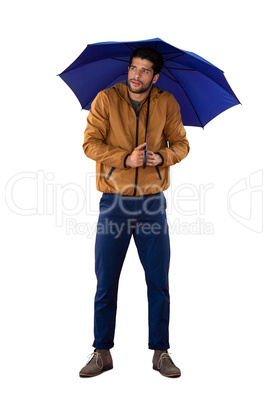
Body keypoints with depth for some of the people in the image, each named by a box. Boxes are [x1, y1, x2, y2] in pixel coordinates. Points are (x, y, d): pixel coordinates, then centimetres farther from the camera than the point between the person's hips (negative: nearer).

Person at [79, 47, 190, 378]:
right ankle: (102, 353, 21)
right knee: (106, 282, 6)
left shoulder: (167, 104, 5)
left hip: (152, 204, 1)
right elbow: (90, 143, -5)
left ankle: (160, 352, 21)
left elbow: (180, 143, 9)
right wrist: (125, 159, -19)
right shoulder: (106, 99, 0)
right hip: (114, 203, -1)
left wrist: (162, 157, -13)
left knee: (159, 282, 6)